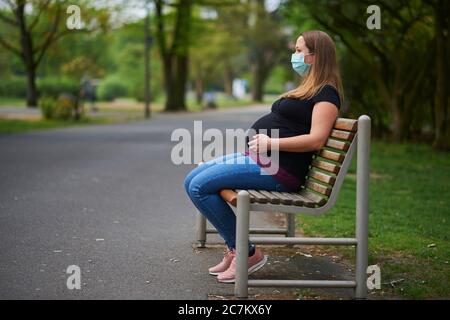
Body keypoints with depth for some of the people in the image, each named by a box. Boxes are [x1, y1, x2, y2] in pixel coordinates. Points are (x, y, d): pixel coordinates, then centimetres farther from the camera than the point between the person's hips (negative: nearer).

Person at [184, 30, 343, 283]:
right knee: (192, 181, 4)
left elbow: (316, 140, -21)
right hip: (258, 157, 11)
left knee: (200, 186, -18)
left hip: (278, 168, -11)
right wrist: (260, 139, 9)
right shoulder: (308, 89, 23)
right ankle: (234, 250, 2)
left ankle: (247, 253, -8)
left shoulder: (326, 93, -9)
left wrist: (271, 143, -22)